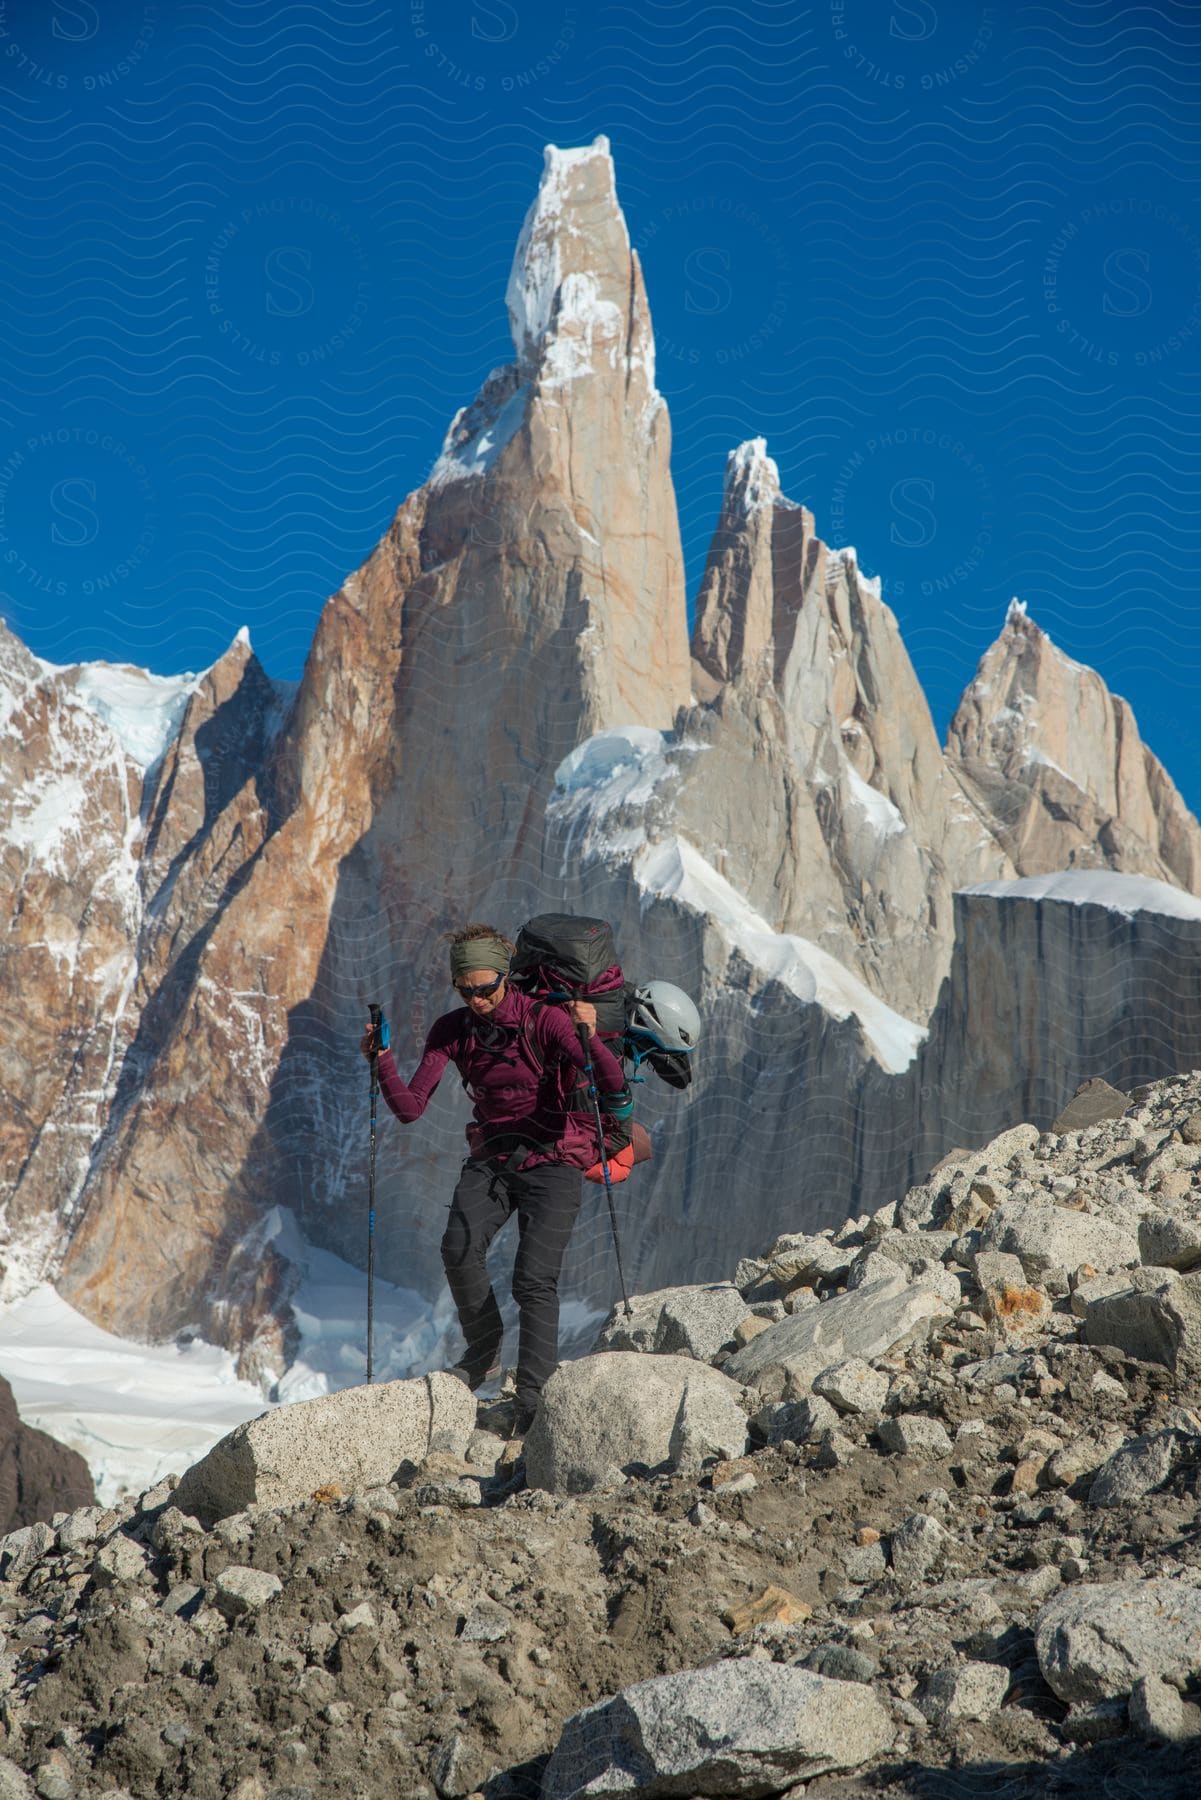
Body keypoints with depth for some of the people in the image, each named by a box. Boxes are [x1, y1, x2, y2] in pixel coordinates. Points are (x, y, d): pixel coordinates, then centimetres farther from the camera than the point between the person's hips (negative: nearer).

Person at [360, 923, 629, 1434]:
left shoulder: (545, 1020, -13)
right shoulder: (451, 1031, 1)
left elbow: (614, 1088, -22)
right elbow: (410, 1108, -3)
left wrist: (589, 1037, -40)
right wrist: (383, 1060, -19)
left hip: (552, 1160, -4)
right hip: (491, 1157, 4)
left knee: (534, 1279, -20)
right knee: (458, 1249, -23)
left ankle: (533, 1400, -14)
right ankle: (484, 1353, 0)